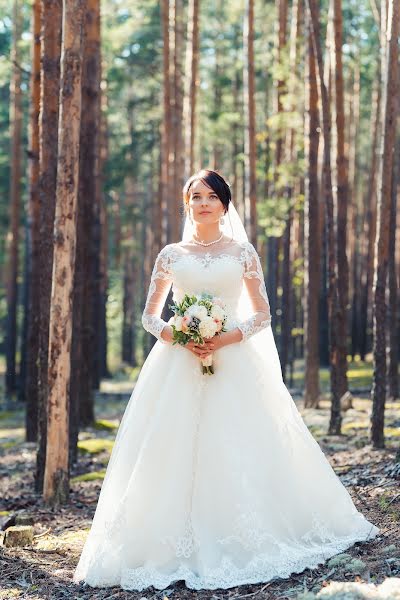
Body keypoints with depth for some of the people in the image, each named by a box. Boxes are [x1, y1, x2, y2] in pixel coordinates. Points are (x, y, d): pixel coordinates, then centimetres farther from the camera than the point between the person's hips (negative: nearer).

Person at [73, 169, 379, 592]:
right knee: (175, 453, -5)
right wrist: (174, 335, -9)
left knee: (238, 451, -5)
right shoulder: (171, 255, 9)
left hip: (235, 362, -1)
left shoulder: (243, 252, 7)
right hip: (178, 365, 1)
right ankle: (180, 546, 2)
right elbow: (150, 315, 12)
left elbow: (263, 314, 6)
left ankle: (242, 542, 7)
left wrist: (228, 338, -11)